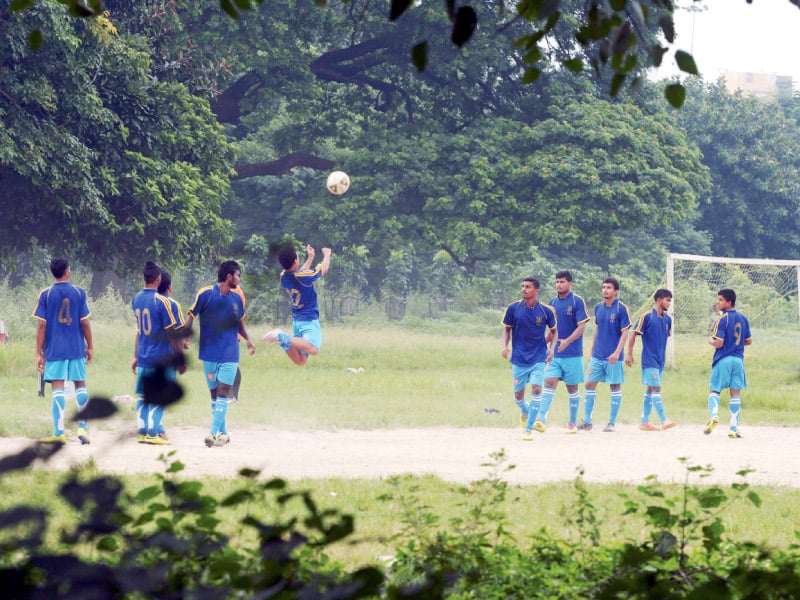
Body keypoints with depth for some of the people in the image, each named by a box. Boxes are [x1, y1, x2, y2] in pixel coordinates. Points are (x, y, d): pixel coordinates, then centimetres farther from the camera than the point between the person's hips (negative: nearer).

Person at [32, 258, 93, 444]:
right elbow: (85, 323, 1)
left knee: (58, 389, -2)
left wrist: (39, 353, 0)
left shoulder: (46, 295, -2)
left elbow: (42, 325, -4)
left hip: (54, 350, -1)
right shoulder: (79, 293, 0)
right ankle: (82, 428, 8)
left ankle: (59, 432, -7)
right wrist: (90, 347, 11)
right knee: (80, 385, 12)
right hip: (77, 349, 1)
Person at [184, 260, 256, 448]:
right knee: (214, 393, 6)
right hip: (209, 353, -1)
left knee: (223, 392, -10)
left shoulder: (237, 298, 7)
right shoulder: (205, 294, -5)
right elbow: (191, 316, -4)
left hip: (230, 354, 1)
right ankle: (223, 432, 18)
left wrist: (248, 339, 6)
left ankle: (215, 433, -16)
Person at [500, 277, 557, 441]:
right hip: (519, 359, 1)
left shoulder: (546, 311, -5)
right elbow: (507, 329, 7)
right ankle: (525, 410, 44)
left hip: (538, 358, -1)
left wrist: (551, 348, -5)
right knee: (518, 395, 7)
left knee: (536, 389, -16)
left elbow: (553, 331, 10)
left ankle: (528, 429, -9)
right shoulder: (513, 308, -4)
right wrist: (505, 346, -9)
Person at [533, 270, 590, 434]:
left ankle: (572, 423, 17)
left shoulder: (577, 301, -6)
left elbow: (581, 327, -13)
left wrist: (567, 341, -26)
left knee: (572, 388, 6)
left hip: (572, 354, -4)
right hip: (554, 353, 4)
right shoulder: (553, 302, 10)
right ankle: (541, 419, -22)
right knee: (549, 383, -11)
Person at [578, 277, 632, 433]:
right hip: (597, 355, 5)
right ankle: (587, 421, 6)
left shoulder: (621, 309, -8)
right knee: (590, 385, 2)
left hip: (613, 357, -5)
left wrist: (617, 353, -18)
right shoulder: (598, 308, 9)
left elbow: (624, 333, -9)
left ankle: (612, 423, 9)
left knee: (615, 387, 3)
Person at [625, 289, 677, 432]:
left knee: (650, 390, 10)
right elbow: (633, 334, -7)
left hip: (660, 360, 7)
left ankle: (644, 422, 15)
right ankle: (664, 420, -16)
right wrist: (629, 354, -10)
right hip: (649, 360, -7)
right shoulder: (647, 317, -10)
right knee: (656, 388, -12)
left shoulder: (667, 319, 9)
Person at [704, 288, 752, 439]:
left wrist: (710, 340, 5)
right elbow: (748, 341, 16)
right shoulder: (743, 319, 8)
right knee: (735, 393, 6)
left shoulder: (722, 319, -10)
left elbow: (718, 343, -14)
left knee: (714, 390, 7)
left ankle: (714, 414, -20)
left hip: (723, 360, -4)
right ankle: (733, 428, 3)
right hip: (738, 360, 4)